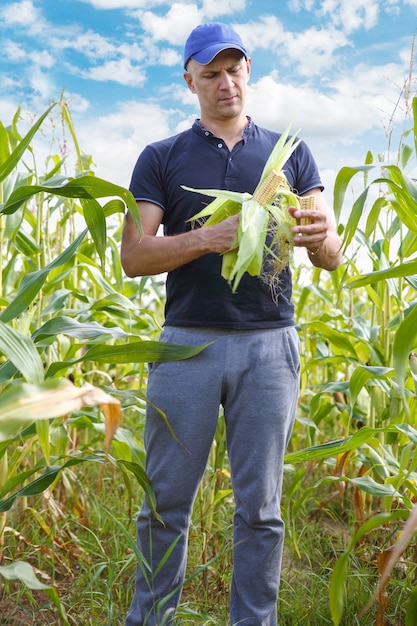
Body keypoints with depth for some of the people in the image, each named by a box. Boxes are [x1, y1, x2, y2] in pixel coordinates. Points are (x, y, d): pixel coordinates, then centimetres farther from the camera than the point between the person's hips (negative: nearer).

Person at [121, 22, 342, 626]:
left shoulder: (289, 153, 12)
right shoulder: (161, 158, 9)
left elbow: (331, 259, 6)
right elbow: (133, 257, -2)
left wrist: (322, 236, -18)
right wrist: (208, 238, -18)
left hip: (269, 344, 1)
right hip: (187, 342, 0)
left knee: (260, 507, 8)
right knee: (166, 503, 7)